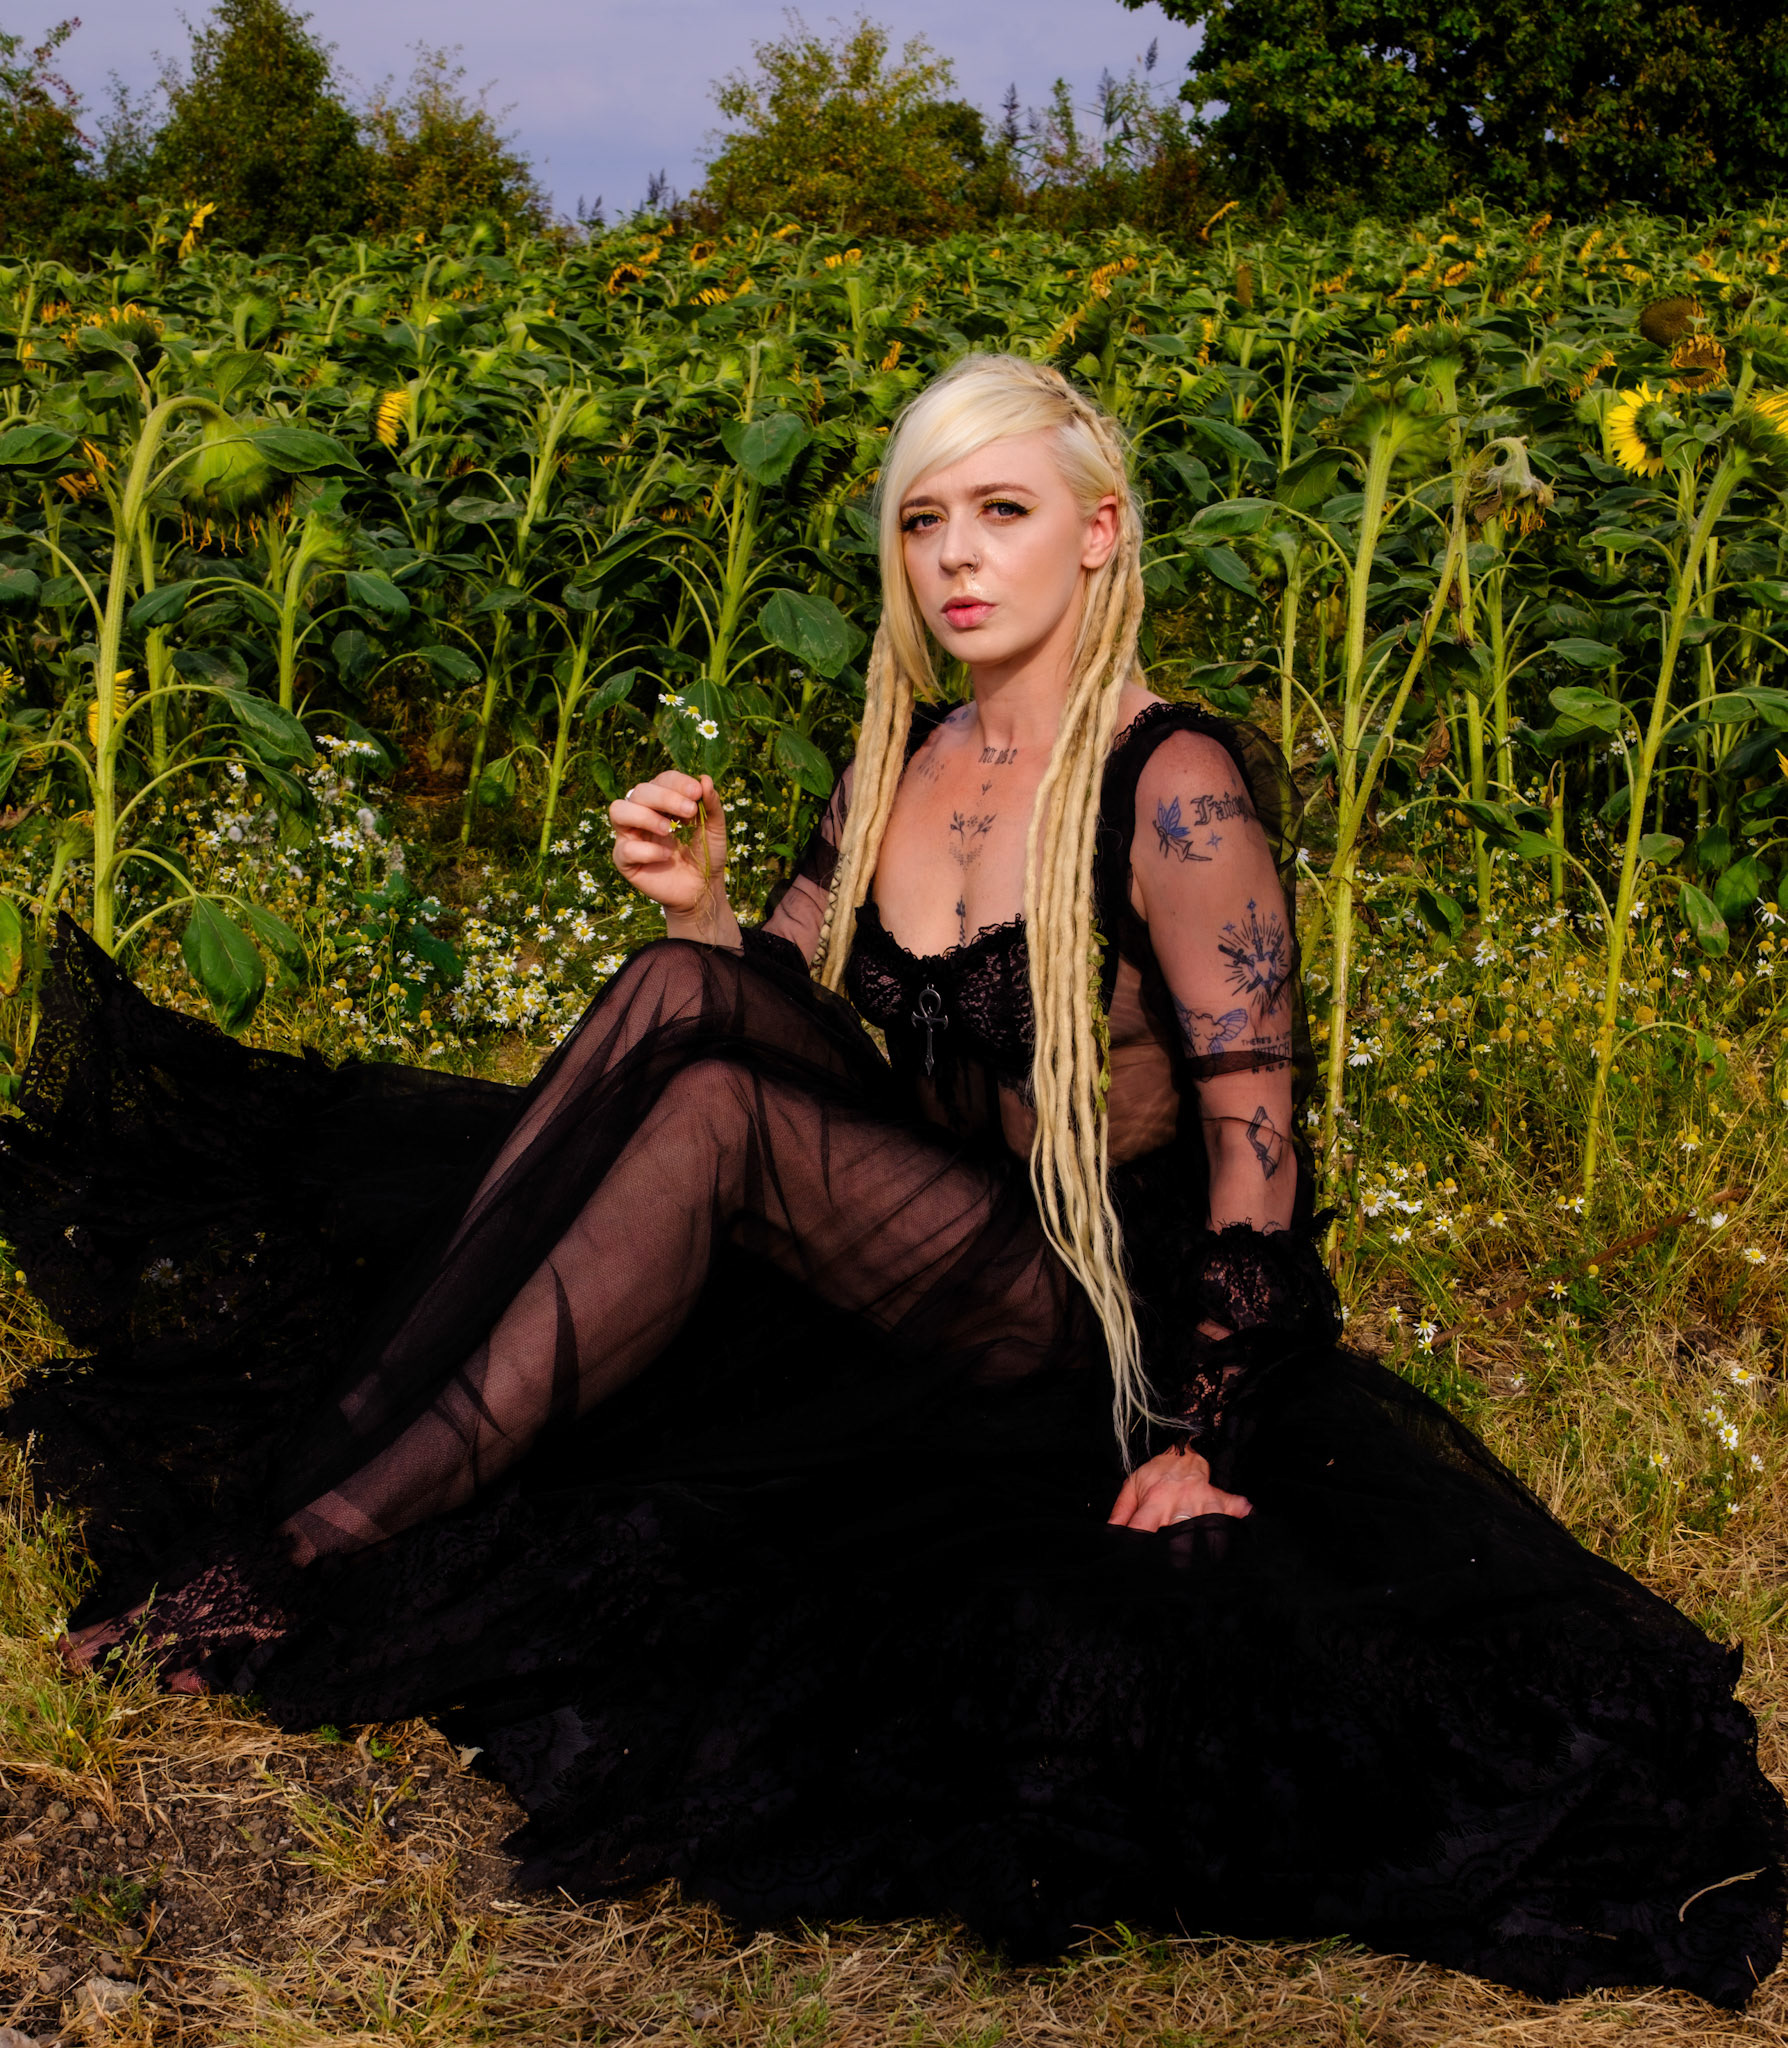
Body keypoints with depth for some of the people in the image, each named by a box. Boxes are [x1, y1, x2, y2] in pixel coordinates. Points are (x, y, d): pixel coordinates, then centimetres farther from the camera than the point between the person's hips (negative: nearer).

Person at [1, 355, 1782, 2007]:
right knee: (681, 990, -19)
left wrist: (1199, 1450, -18)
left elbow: (1256, 1136, -16)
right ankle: (334, 1435, -21)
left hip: (1095, 1320, -6)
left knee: (711, 1118, -28)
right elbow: (781, 1008, 10)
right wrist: (693, 901, -12)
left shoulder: (1175, 787, -14)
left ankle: (309, 1554, -23)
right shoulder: (904, 761, 7)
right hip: (919, 1243, 6)